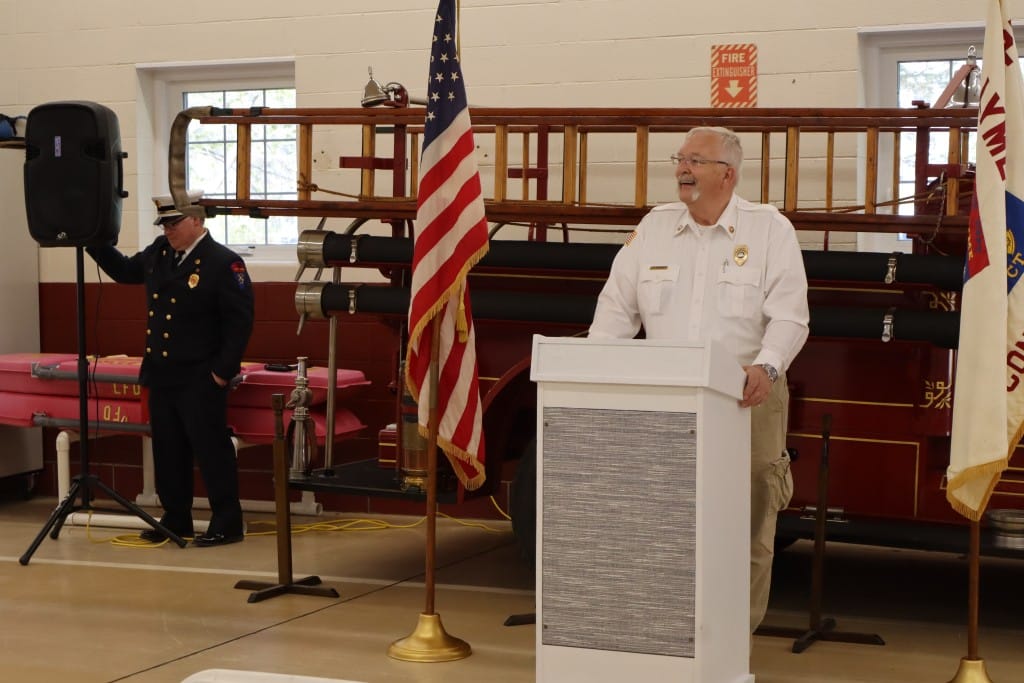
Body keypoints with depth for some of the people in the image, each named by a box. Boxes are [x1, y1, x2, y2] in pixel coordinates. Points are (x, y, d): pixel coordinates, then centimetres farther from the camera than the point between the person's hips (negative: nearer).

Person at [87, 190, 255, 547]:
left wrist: (223, 371, -17)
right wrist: (96, 243, 12)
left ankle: (227, 524, 4)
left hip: (200, 380, -8)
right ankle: (176, 520, 25)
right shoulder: (159, 253, 8)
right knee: (167, 450, 14)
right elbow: (125, 271, 26)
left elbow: (240, 323, -15)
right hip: (161, 375, 8)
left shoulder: (224, 263, -14)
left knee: (210, 449, -3)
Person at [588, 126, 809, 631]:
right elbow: (618, 305, 12)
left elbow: (789, 313, -6)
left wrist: (767, 366, -23)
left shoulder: (771, 230, 3)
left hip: (747, 398, -3)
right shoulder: (654, 227, 14)